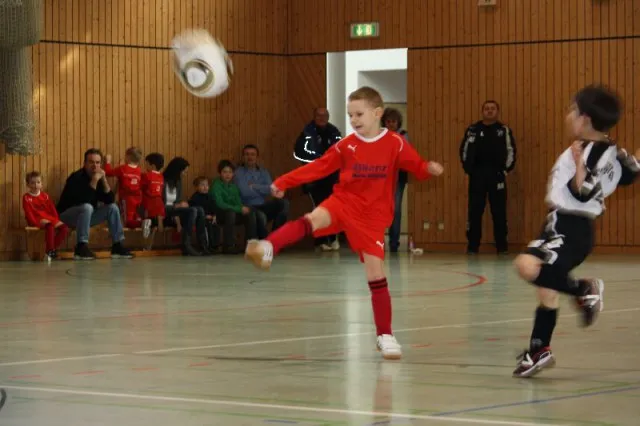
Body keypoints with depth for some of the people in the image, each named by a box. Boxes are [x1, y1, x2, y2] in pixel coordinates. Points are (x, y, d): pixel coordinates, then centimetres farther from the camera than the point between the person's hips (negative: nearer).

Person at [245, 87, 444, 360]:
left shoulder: (395, 144, -6)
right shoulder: (346, 145, 0)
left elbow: (417, 167, -7)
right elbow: (319, 167, 4)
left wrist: (430, 170, -31)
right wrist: (284, 182, 2)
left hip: (373, 216, -1)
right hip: (344, 202, 1)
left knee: (376, 272, -4)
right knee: (312, 219, -31)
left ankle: (385, 335, 4)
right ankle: (267, 249, -51)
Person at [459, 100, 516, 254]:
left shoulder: (504, 130, 4)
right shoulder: (473, 130, 3)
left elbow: (511, 151, 4)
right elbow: (464, 150, 4)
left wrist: (506, 170, -3)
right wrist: (469, 170, -3)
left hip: (497, 175, 0)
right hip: (477, 175, 0)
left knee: (499, 211, 3)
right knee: (475, 210, 1)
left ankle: (502, 245, 9)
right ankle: (472, 245, 6)